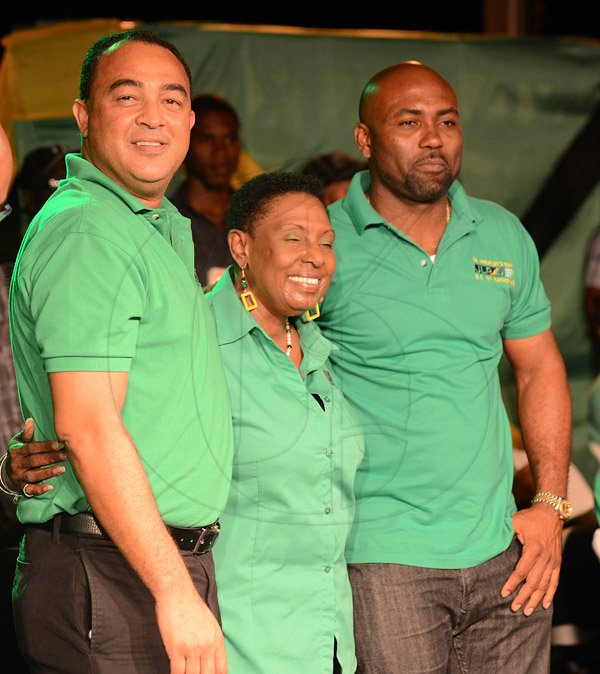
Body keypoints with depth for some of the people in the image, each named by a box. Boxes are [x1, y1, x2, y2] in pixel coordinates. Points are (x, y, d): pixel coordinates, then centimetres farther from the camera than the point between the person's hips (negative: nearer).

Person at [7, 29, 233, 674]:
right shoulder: (83, 233, -14)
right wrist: (177, 594, -23)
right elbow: (87, 427, -21)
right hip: (110, 574, -9)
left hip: (176, 560, 9)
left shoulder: (168, 229, 18)